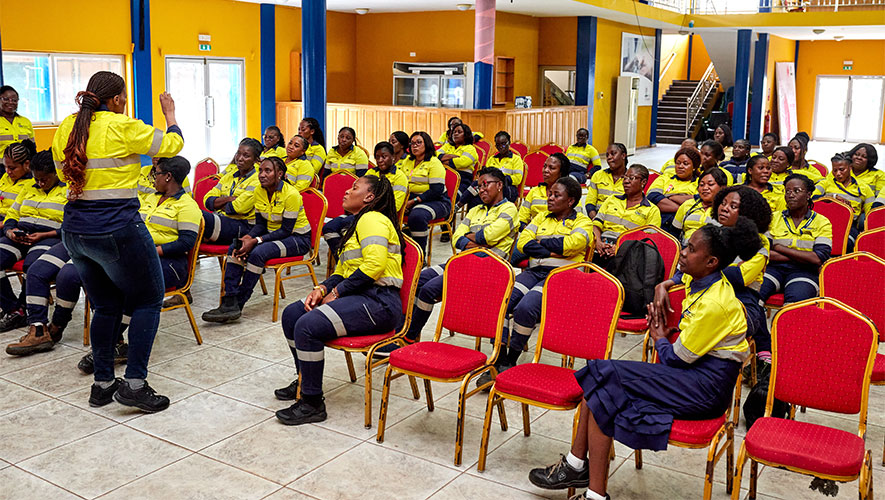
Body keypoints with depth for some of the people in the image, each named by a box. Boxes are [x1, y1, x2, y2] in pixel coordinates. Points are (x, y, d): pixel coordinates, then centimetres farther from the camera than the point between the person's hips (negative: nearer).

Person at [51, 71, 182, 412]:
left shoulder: (65, 129, 7)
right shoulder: (121, 128, -12)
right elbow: (172, 144, 0)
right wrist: (170, 113, 16)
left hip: (74, 230, 7)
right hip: (117, 230, -7)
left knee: (106, 306, 18)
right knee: (148, 300, 7)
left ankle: (103, 383, 21)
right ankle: (134, 383, 0)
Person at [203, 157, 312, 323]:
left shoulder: (291, 194, -21)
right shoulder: (259, 192, 1)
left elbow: (286, 230, -21)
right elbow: (260, 224, 4)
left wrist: (256, 241, -27)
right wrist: (248, 238, -18)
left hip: (298, 239, -7)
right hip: (272, 234, 7)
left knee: (258, 252, -32)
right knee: (235, 247, -16)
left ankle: (239, 304, -22)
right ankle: (229, 301, -24)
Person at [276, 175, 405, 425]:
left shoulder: (372, 219, -8)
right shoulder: (357, 224, 26)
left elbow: (374, 265, -22)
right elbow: (342, 271, 24)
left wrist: (336, 292, -14)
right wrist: (322, 289, 4)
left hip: (379, 301, -11)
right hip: (357, 298, 11)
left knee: (308, 326, -25)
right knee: (292, 314, 6)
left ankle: (312, 404, -14)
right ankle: (306, 380, 21)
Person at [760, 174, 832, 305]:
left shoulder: (822, 222, 11)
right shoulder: (774, 218, 16)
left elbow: (819, 259, -4)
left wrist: (780, 248, -2)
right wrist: (800, 257, -5)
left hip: (804, 271, -1)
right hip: (774, 268, 1)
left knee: (797, 297, -36)